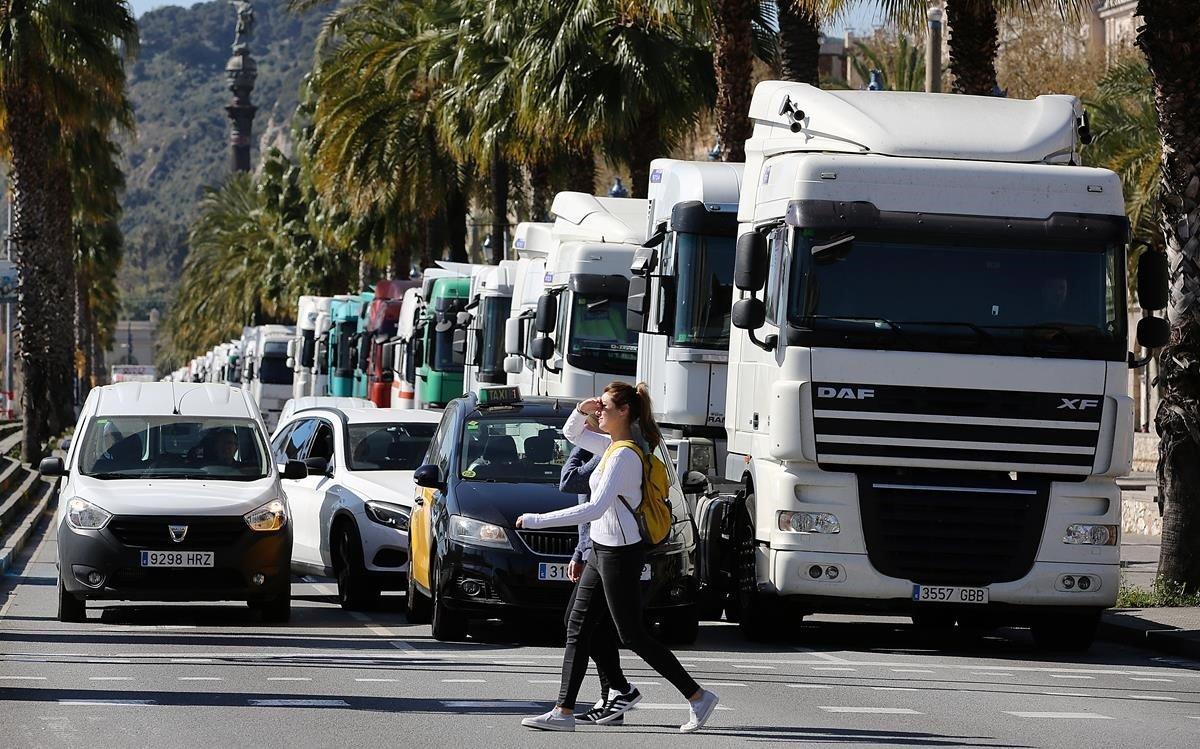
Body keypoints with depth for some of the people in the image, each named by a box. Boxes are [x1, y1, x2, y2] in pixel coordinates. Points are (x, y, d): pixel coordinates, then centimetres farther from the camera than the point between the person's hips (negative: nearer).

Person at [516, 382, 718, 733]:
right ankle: (564, 711, 9)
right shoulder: (611, 446, 8)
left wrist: (539, 520, -27)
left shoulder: (623, 456, -21)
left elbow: (595, 508, -29)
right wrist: (582, 411, 3)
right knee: (577, 626, 8)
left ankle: (698, 697, 5)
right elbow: (572, 434, 26)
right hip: (602, 550, 10)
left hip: (620, 554, -10)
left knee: (633, 636, -2)